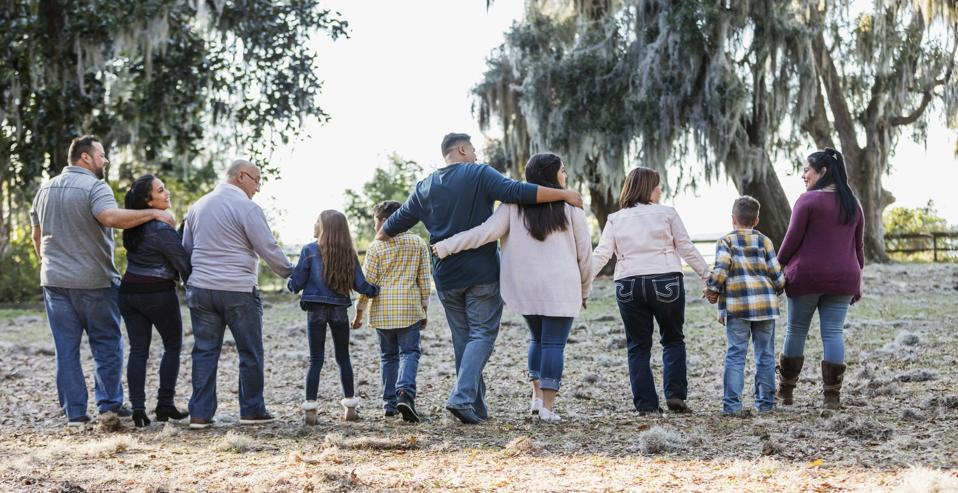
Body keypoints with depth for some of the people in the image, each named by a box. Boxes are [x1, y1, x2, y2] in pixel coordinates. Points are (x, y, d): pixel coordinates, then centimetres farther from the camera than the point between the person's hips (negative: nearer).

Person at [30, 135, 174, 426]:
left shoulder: (46, 189, 12)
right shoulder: (94, 187, -11)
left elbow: (37, 235, 18)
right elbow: (112, 217, -30)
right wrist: (152, 213, -24)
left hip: (55, 280, 6)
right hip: (94, 281, -6)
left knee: (66, 348, 6)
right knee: (107, 344, 7)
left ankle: (74, 412, 6)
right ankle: (109, 404, 6)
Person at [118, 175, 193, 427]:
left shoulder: (133, 225, 6)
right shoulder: (162, 230, -17)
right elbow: (184, 264, -14)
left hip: (129, 292, 6)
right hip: (158, 293, -6)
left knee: (138, 350, 6)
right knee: (173, 346, 12)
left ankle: (138, 407, -3)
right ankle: (165, 404, 8)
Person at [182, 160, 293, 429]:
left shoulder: (198, 206, 14)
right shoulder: (247, 208, -9)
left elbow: (186, 248, 20)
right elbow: (269, 249, -8)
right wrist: (290, 273, 5)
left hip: (200, 289, 6)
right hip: (238, 291, -6)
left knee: (205, 351, 7)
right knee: (251, 352, 7)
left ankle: (200, 414, 4)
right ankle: (252, 410, 12)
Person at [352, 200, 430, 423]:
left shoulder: (376, 247, -2)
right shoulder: (418, 243, 4)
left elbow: (368, 283, -2)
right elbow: (424, 280, 5)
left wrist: (359, 312, 7)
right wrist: (424, 309, 13)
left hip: (383, 310, 0)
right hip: (410, 309, 0)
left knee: (388, 356, 12)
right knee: (409, 352, 0)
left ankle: (390, 403, 12)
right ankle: (405, 392, -25)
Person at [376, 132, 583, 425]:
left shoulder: (425, 187, 10)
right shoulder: (479, 174, -5)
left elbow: (396, 223, 20)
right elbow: (518, 193, -18)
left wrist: (378, 240, 41)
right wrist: (564, 195, -15)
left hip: (446, 277, 5)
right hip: (482, 273, -5)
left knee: (462, 338, 13)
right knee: (482, 334, -2)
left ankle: (476, 406, 14)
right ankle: (462, 397, -19)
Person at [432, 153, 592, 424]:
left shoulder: (515, 204, 1)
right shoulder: (570, 206, -2)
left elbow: (487, 232, -10)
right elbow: (584, 252, 2)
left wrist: (447, 246, -8)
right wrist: (585, 289, 14)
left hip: (524, 286, 3)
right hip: (560, 287, -3)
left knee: (538, 339, 21)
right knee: (554, 343, 0)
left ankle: (537, 396, 14)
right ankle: (547, 406, -4)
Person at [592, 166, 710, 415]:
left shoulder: (615, 219, 8)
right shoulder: (667, 214, 2)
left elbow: (601, 254, 1)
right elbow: (687, 249, 2)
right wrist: (708, 276, 9)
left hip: (628, 287, 2)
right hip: (666, 283, -2)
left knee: (638, 346, 10)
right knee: (673, 339, 14)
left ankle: (646, 404, 6)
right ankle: (675, 394, 2)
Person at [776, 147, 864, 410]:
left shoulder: (808, 200, -8)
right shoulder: (852, 204, 10)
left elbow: (792, 240, -9)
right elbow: (858, 245, 14)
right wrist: (857, 280, 20)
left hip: (807, 275, -4)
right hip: (843, 279, 4)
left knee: (796, 331, 8)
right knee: (833, 333, 4)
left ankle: (786, 390, 17)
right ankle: (832, 395, 1)